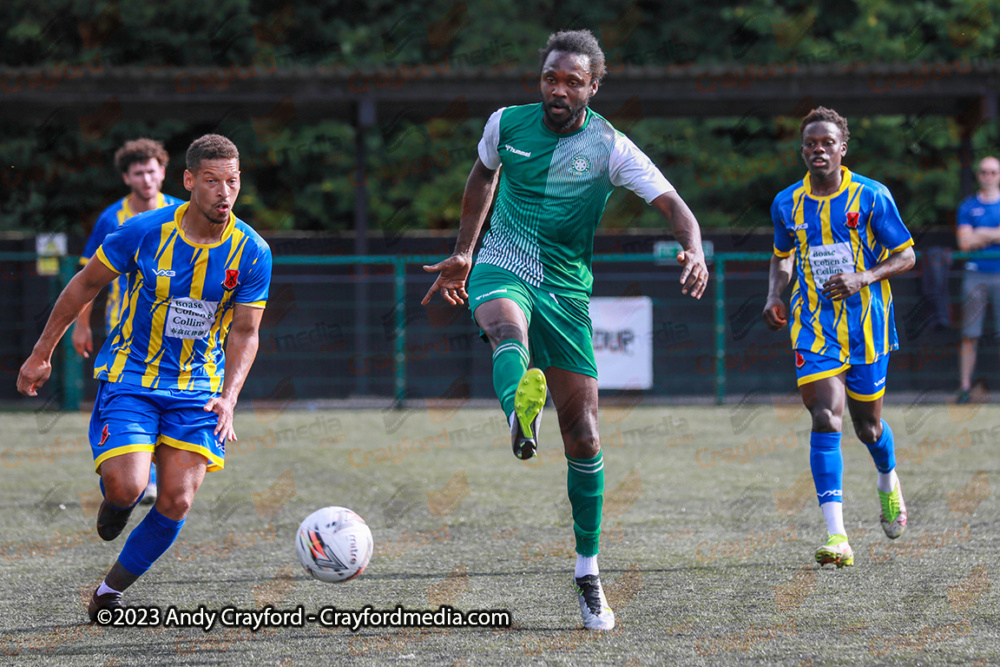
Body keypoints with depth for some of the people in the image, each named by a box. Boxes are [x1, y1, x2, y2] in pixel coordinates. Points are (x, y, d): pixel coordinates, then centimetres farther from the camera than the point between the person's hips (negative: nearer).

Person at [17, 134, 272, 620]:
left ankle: (111, 591, 12)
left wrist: (229, 396, -18)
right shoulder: (144, 232, -14)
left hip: (199, 386, 2)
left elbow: (244, 333, -2)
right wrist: (42, 354, 4)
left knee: (177, 501, -10)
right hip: (129, 375, -2)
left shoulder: (251, 252, -9)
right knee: (127, 486, -22)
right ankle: (115, 499, 18)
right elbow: (85, 285, 0)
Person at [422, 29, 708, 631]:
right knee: (511, 331, -39)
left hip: (566, 291, 0)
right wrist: (463, 253, 25)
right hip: (502, 271, 0)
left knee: (584, 435, 0)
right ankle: (521, 419, -73)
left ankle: (588, 573, 13)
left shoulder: (609, 147, -7)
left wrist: (695, 252, -36)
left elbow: (673, 205, -15)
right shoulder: (507, 124, 1)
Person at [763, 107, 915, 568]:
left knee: (867, 425, 10)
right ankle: (836, 536, -23)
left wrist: (863, 277, -19)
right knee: (825, 417, -16)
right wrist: (774, 296, 2)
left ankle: (888, 482, 48)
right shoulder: (787, 204, 3)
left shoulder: (871, 196, -6)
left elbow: (906, 256, -2)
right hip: (814, 326, 1)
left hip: (866, 325, -1)